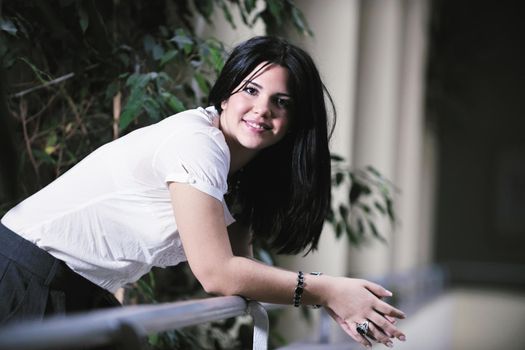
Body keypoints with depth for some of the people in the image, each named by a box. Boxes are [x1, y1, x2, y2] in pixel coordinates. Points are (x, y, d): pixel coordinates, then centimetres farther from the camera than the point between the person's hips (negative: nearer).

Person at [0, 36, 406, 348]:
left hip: (85, 292, 8)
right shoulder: (197, 143, -23)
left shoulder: (239, 169, 4)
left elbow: (239, 264, 1)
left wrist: (326, 299, -10)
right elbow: (217, 273, -25)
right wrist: (326, 290, -21)